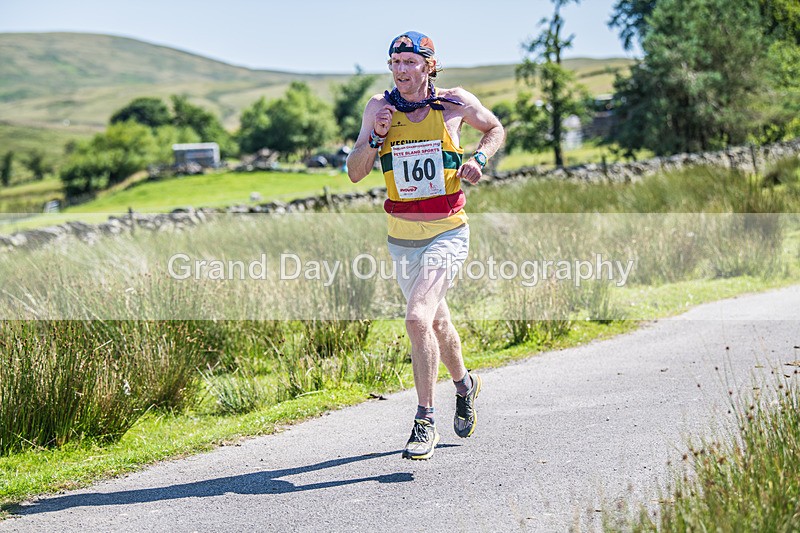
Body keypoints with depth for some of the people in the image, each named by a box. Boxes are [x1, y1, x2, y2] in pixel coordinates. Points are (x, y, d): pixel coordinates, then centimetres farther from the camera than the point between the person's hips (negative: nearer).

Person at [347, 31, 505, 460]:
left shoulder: (455, 103, -6)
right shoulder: (379, 107, -1)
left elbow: (495, 128, 14)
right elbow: (355, 173, -2)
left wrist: (479, 158, -5)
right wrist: (376, 137, -18)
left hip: (447, 234, -4)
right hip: (401, 236, 4)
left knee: (418, 319, -22)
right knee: (435, 320, 21)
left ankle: (425, 423, -12)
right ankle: (464, 384, 49)